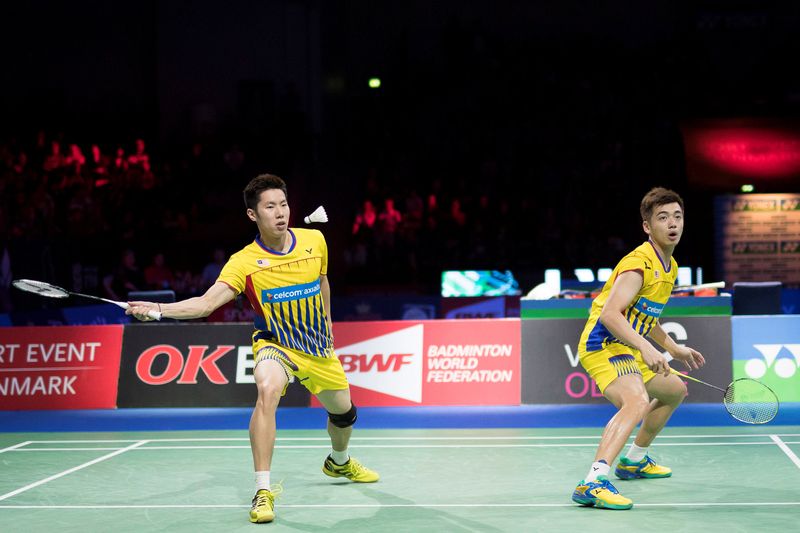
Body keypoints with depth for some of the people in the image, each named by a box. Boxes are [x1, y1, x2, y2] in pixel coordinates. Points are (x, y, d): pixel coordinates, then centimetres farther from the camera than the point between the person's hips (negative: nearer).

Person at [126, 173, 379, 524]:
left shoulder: (315, 241, -9)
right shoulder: (244, 262, -21)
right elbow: (206, 303, -32)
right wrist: (159, 308, -47)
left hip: (318, 346, 5)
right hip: (275, 344, -5)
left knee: (343, 411, 19)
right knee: (268, 389, -36)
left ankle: (338, 462, 57)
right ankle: (263, 491, -30)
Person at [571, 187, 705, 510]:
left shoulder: (670, 267, 13)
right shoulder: (639, 263, -19)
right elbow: (609, 314, -31)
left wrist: (674, 349, 28)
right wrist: (645, 348, -40)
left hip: (628, 349, 10)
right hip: (603, 345, -10)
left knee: (675, 390, 30)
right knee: (637, 401, -36)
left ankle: (633, 461, 44)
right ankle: (593, 484, -48)